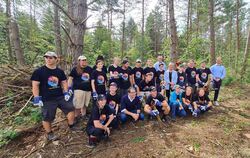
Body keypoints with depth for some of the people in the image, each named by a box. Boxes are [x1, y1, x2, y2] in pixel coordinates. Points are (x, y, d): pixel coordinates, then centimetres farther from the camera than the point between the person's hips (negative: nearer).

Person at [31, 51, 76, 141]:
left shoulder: (60, 71, 5)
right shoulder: (39, 71, -8)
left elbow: (64, 82, 12)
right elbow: (35, 85, -8)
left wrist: (66, 93, 2)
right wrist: (37, 98, -13)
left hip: (61, 97, 4)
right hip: (47, 99, -4)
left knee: (71, 109, 5)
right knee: (47, 118, 8)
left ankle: (71, 126, 25)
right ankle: (49, 134, 31)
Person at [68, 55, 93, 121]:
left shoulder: (89, 69, 10)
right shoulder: (75, 69, 0)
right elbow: (70, 78, -3)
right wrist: (69, 88, -13)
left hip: (88, 89, 4)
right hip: (78, 89, -4)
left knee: (85, 105, 16)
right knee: (78, 105, -2)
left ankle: (83, 115, 33)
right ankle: (76, 117, 16)